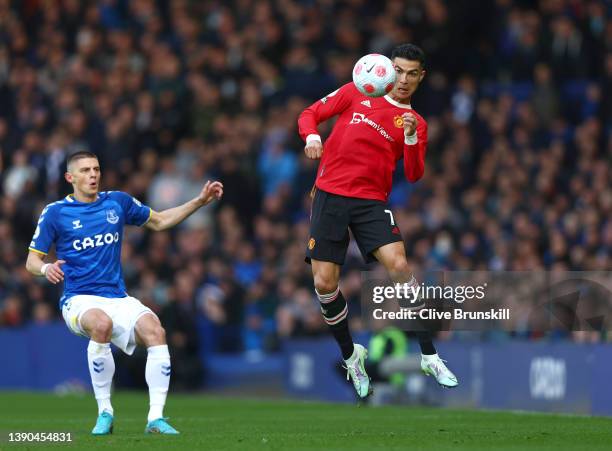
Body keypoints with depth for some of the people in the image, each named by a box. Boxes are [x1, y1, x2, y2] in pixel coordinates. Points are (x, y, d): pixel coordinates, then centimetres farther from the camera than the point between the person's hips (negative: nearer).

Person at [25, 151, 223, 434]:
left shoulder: (118, 202, 11)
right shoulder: (55, 213, 1)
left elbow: (159, 221, 24)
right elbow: (32, 261, 4)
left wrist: (200, 201, 15)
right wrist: (46, 268, -20)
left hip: (118, 298, 4)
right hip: (79, 300, -4)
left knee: (154, 330, -27)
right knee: (101, 323, -39)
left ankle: (156, 418, -23)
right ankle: (104, 413, -26)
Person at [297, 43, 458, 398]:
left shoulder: (416, 123, 9)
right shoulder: (356, 94, 9)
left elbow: (414, 175, -2)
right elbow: (310, 114, 11)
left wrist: (411, 137, -18)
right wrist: (312, 137, -10)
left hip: (372, 202, 0)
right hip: (329, 195, 1)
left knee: (399, 265, -22)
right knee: (324, 283, -7)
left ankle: (429, 356, -13)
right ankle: (351, 355, 16)